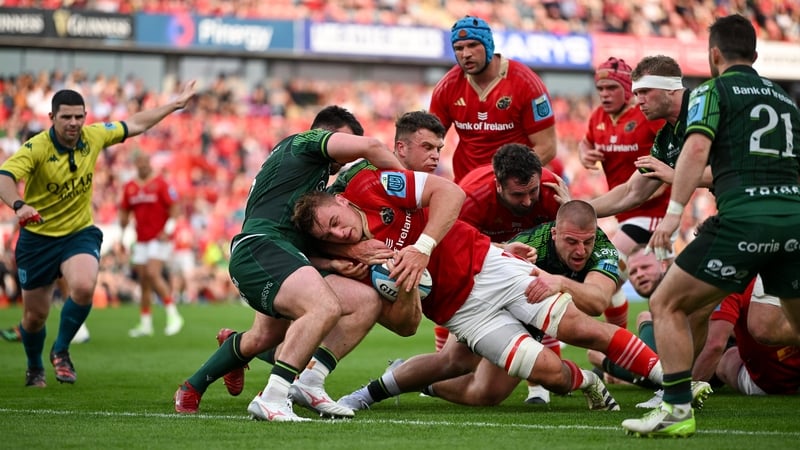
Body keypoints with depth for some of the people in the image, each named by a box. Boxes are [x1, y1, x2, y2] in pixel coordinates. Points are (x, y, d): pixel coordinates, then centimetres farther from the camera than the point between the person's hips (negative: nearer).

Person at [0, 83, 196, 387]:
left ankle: (61, 351, -4)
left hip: (80, 233, 2)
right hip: (38, 238, -2)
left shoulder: (94, 136, -6)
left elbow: (135, 125, 10)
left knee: (84, 287, -29)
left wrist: (177, 103, 15)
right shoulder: (36, 148, -19)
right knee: (35, 315, 8)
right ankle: (35, 369, 40)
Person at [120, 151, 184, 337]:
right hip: (140, 241, 6)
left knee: (153, 274, -20)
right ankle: (145, 324, 12)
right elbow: (124, 212, 19)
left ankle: (173, 315, -14)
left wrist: (168, 230, -16)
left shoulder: (160, 184, -5)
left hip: (159, 238, -6)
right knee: (143, 282, 6)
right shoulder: (130, 187, 11)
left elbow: (174, 207, -7)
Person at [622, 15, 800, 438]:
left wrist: (674, 211, -15)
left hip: (743, 220, -5)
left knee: (666, 305, 6)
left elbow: (697, 148, -10)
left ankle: (678, 409, -3)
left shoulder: (713, 91, 6)